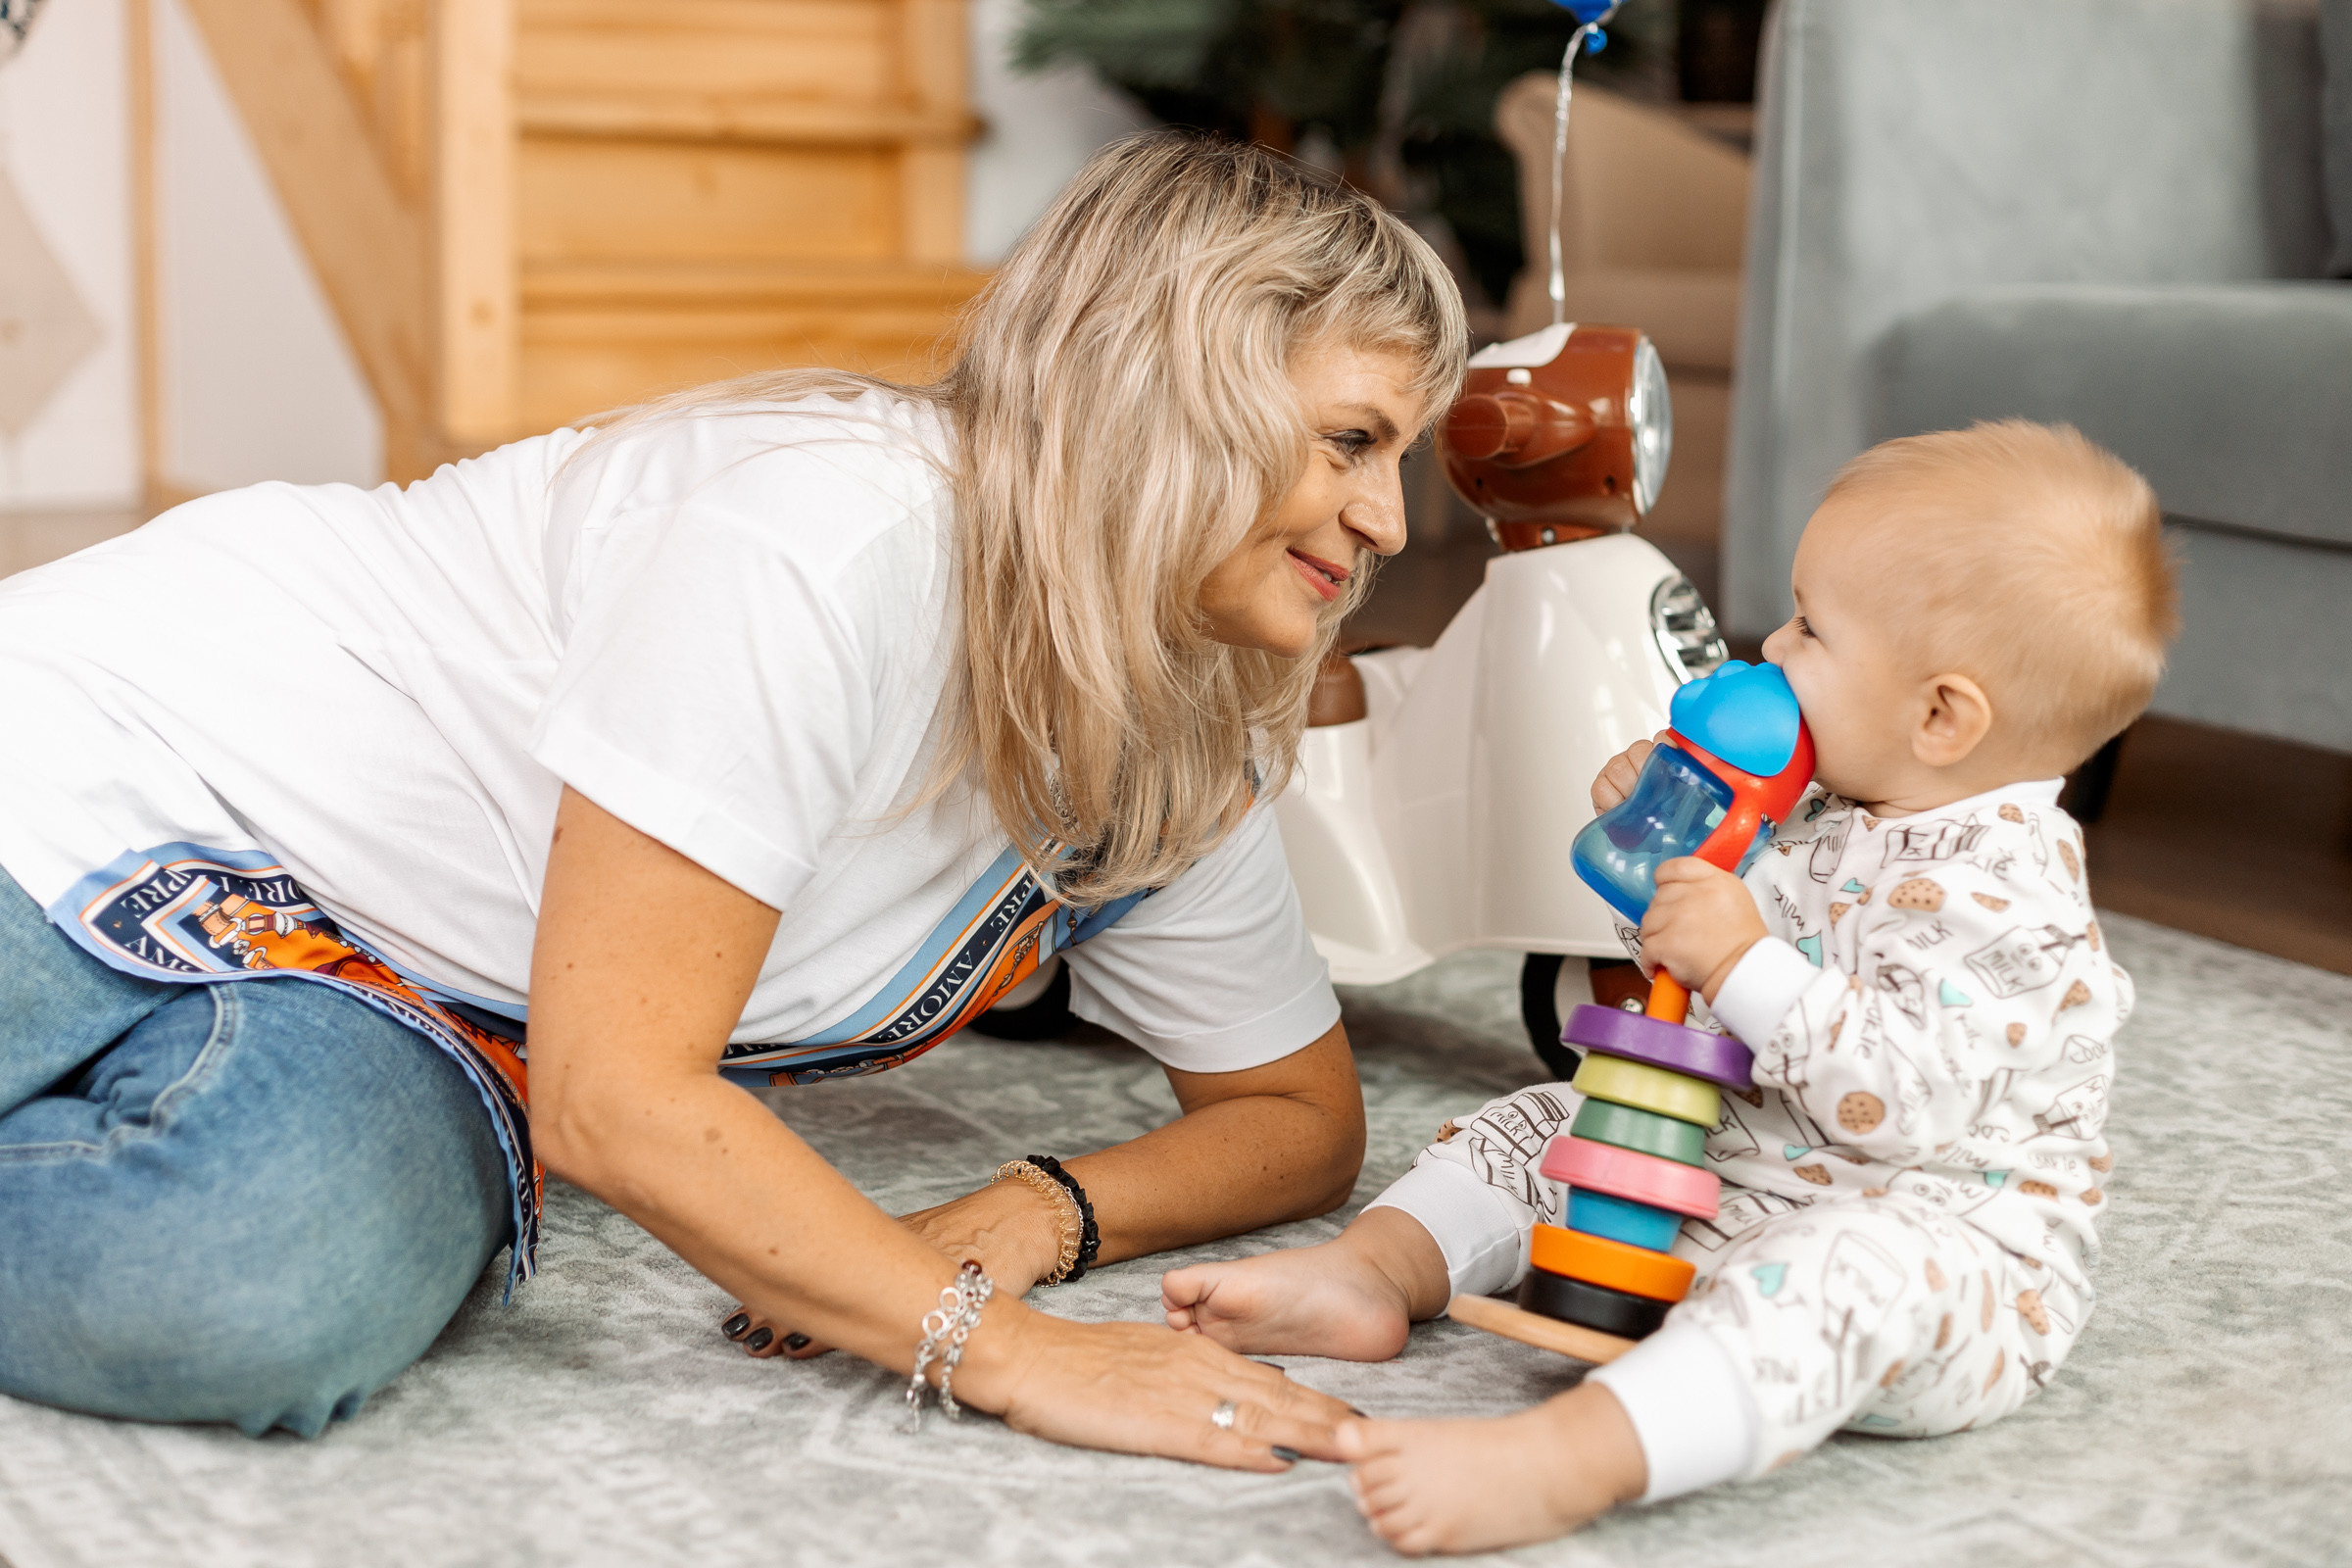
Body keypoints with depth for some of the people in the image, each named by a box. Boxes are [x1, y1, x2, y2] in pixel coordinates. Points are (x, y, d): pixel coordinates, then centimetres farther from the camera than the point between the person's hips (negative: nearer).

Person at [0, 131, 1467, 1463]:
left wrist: (1032, 1213, -11)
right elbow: (616, 1094, -29)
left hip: (393, 1021, 5)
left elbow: (1306, 1116, 8)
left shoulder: (1186, 767, -3)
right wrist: (1001, 1346, -31)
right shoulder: (837, 533, -28)